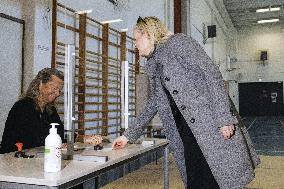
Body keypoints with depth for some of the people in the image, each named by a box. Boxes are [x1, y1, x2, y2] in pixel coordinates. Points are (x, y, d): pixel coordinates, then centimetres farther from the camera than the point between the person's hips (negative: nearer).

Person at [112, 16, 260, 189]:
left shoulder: (178, 42, -3)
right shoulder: (152, 65, 19)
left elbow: (212, 75, -10)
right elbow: (154, 103, 26)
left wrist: (224, 118, -18)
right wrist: (129, 136, 26)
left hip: (212, 124, -6)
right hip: (187, 134, 7)